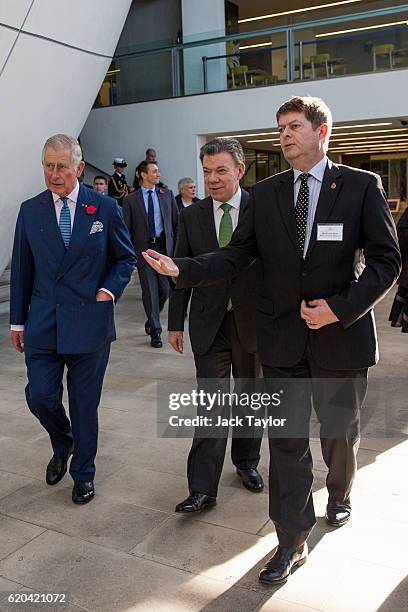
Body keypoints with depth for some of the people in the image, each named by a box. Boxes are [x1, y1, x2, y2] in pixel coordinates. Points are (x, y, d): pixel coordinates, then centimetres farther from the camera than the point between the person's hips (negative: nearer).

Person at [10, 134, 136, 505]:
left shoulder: (105, 208, -2)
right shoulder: (30, 211, 5)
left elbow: (126, 258, 8)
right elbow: (22, 269, 9)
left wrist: (110, 289, -8)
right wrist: (18, 320, 8)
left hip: (89, 323, -2)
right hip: (43, 323, 2)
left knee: (85, 404, 8)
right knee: (40, 397, 2)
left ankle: (83, 472, 30)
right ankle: (62, 446, 36)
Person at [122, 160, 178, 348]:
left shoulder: (167, 194, 9)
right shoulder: (130, 200, 2)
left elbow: (176, 221, 12)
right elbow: (126, 229, 2)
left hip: (164, 246, 2)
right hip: (143, 248, -2)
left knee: (165, 289, 3)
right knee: (150, 291, -1)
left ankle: (151, 320, 30)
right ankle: (155, 332, 8)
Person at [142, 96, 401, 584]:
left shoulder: (362, 186, -5)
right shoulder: (264, 194, 3)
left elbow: (386, 260, -6)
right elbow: (235, 257, -1)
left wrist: (341, 308, -17)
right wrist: (181, 270, -16)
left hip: (341, 335, -1)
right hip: (282, 338, 2)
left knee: (339, 432, 19)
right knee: (286, 441, 6)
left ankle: (339, 495, 50)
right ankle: (291, 543, 22)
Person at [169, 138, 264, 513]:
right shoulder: (191, 216, 3)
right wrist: (176, 323, 4)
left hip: (252, 321, 0)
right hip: (209, 324, 0)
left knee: (250, 398, 15)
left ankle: (246, 462, 36)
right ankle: (203, 489, 5)